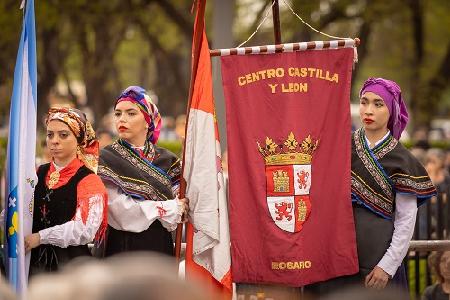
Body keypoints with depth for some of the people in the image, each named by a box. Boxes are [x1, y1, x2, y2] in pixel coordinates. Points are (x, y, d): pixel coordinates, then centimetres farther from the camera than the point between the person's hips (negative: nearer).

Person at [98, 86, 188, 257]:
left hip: (160, 248, 3)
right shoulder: (106, 160, -2)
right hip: (123, 248, -3)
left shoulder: (166, 160, 9)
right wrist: (170, 208, -7)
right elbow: (121, 209, -12)